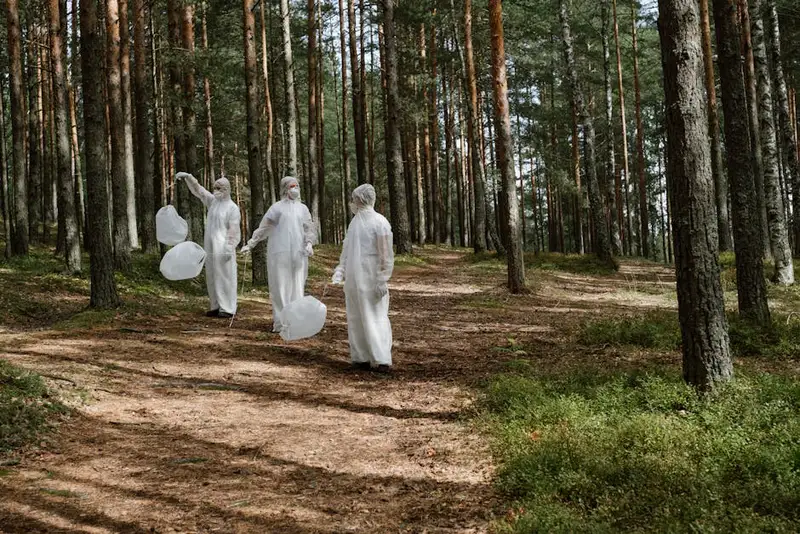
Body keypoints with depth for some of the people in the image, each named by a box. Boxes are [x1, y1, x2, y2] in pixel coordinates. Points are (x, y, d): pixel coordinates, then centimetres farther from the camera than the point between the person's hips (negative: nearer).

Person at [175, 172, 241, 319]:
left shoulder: (232, 208, -9)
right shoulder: (213, 201, 11)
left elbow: (233, 229, -13)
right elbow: (198, 190, 13)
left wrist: (229, 248, -19)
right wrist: (187, 176, 0)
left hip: (223, 247, -7)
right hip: (211, 247, 7)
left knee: (225, 276, -4)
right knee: (213, 277, 9)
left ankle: (228, 308, 1)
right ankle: (216, 306, 16)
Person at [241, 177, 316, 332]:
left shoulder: (302, 208, 14)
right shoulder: (276, 207, 4)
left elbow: (310, 228, 8)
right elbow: (263, 228, 5)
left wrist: (309, 243, -10)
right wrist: (250, 244, 0)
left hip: (298, 254, 3)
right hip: (280, 253, -3)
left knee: (297, 287, 3)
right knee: (280, 286, -3)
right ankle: (280, 322, 1)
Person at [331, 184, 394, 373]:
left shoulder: (380, 222, -10)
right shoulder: (355, 221, 10)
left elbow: (386, 254, -14)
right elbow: (347, 249, 14)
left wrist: (382, 281, -17)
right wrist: (340, 272, 4)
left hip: (371, 280, -6)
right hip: (354, 279, 6)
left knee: (375, 318, -4)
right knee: (356, 319, 7)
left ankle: (382, 360, -1)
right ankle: (362, 357, 11)